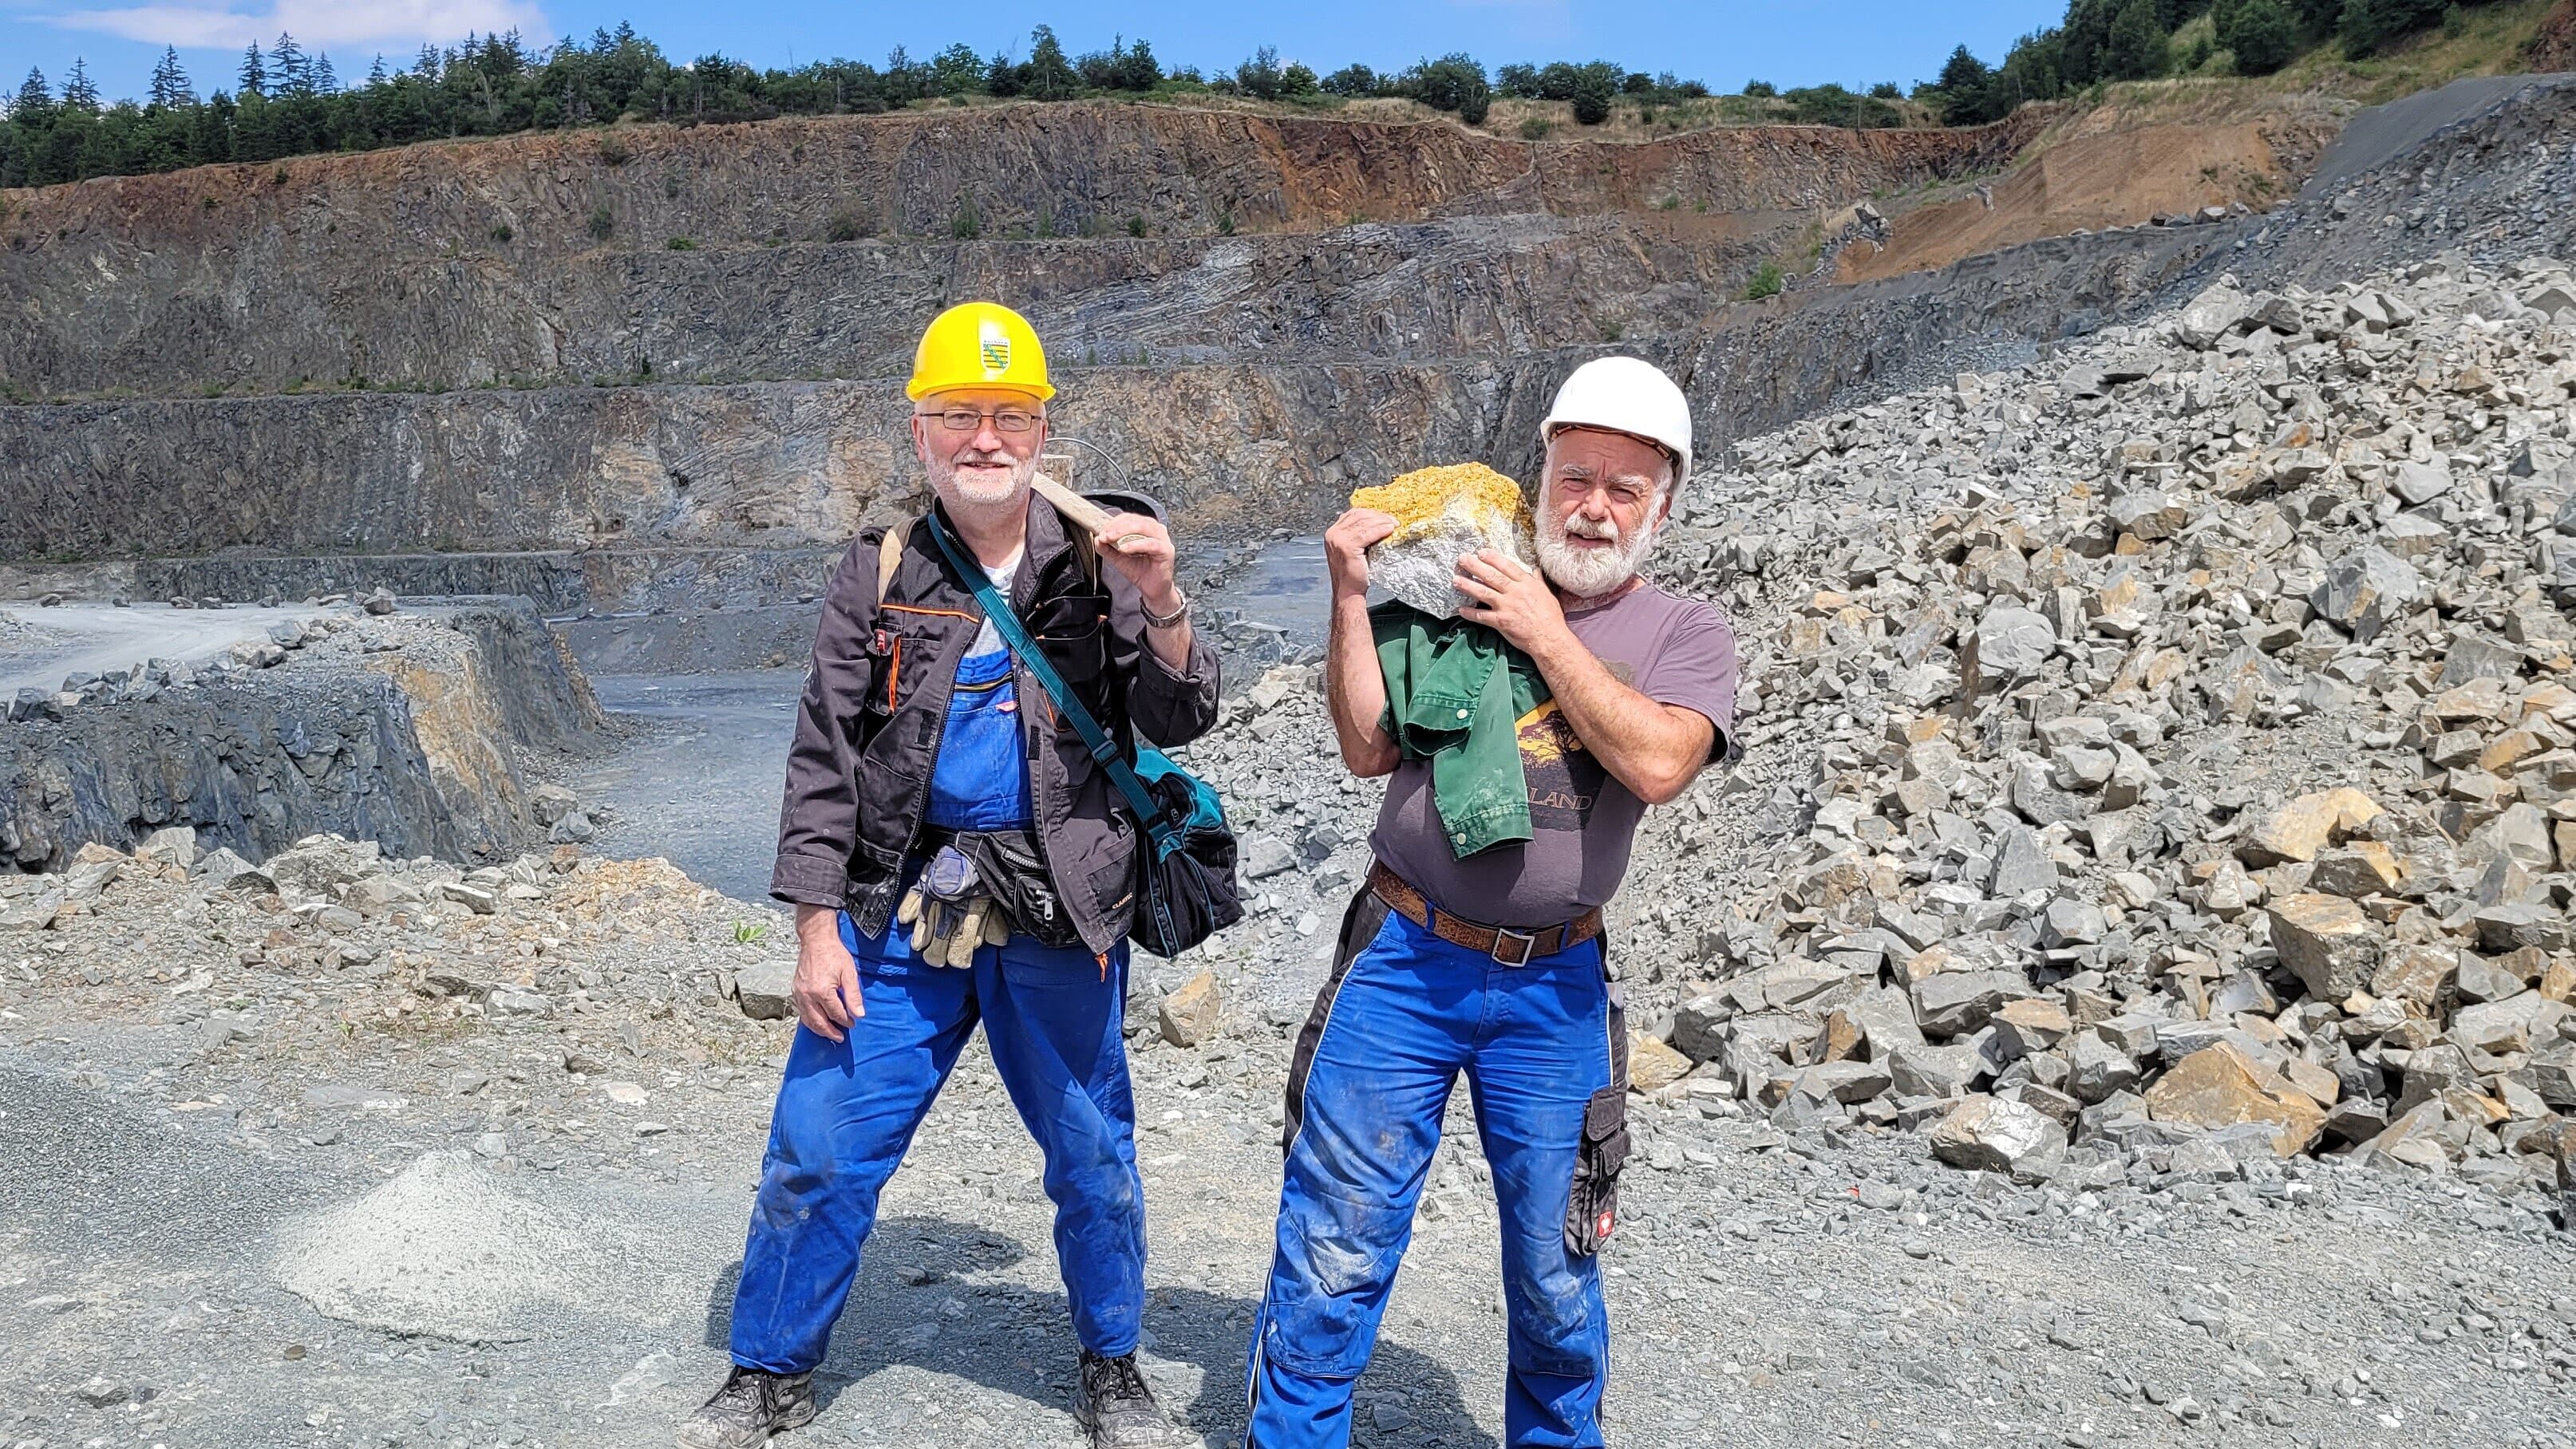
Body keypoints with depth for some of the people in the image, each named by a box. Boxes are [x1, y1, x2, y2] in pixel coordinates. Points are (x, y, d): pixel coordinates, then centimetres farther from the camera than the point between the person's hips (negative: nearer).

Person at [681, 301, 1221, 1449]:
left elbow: (1179, 723, -5)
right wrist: (816, 923, -4)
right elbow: (823, 756, 2)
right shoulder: (879, 576, 1)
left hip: (1059, 913, 0)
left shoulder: (1097, 565, 0)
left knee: (1095, 1159, 11)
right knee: (817, 1149, 4)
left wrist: (1161, 608, -23)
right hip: (899, 903, 1)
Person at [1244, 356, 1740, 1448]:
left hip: (1554, 993, 0)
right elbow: (1369, 749, 3)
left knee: (1557, 1276, 13)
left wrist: (1545, 632, -11)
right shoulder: (1456, 590, 6)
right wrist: (1351, 596, -4)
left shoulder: (1685, 634, 4)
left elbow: (1657, 763, -16)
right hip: (1403, 963, 0)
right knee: (1332, 1254, 3)